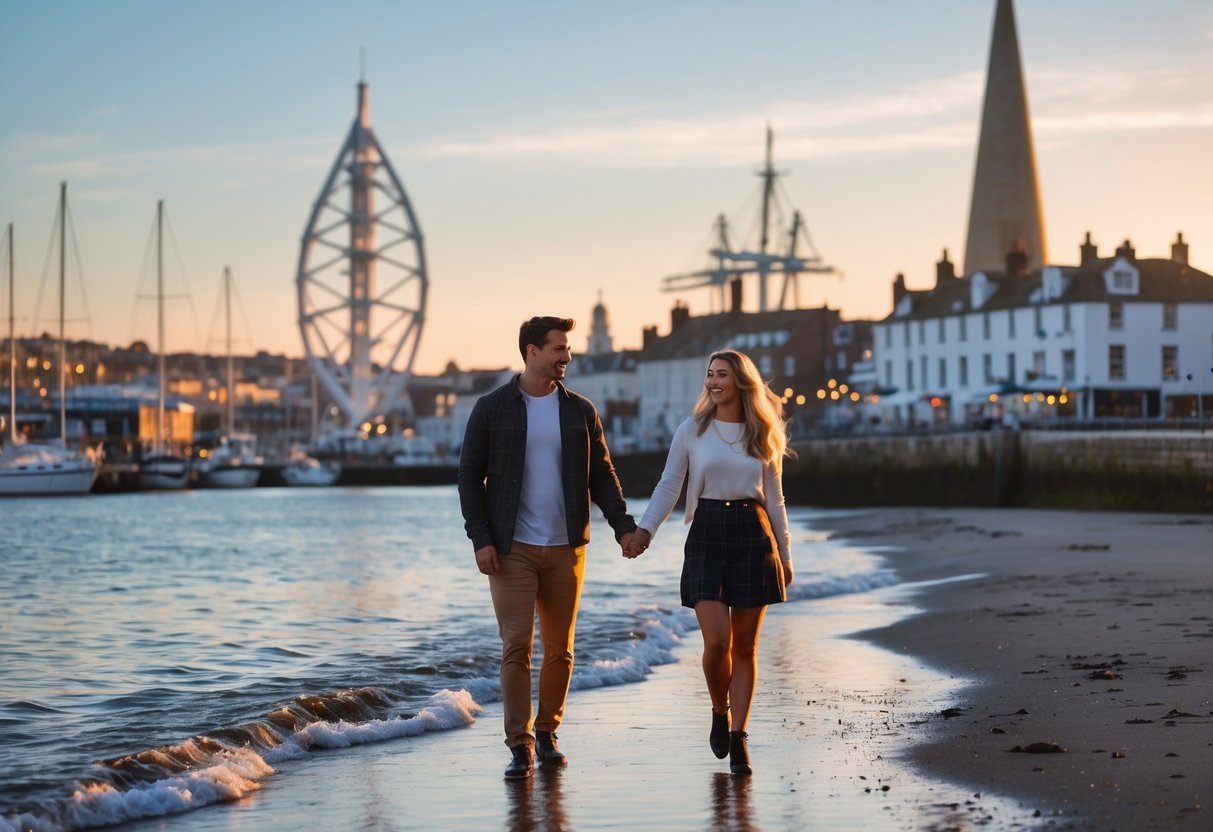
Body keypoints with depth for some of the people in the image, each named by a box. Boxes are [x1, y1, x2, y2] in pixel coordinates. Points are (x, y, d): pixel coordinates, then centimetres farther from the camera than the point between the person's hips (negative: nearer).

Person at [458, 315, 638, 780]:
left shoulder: (580, 411, 7)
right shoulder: (492, 408, -1)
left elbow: (601, 477, 9)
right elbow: (470, 476, 0)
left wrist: (624, 526, -5)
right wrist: (481, 539, -9)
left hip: (566, 548, 3)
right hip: (511, 549, -3)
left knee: (559, 649, 7)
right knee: (516, 646, -7)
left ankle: (546, 733, 21)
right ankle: (519, 746, -4)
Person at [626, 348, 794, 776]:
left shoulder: (763, 436, 7)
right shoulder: (692, 430, 3)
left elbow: (774, 500, 12)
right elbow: (668, 487, 3)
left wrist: (785, 555, 11)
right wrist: (644, 529, -11)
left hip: (753, 536, 1)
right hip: (707, 536, -1)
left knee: (745, 646, 1)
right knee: (717, 642, -12)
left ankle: (738, 737, 8)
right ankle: (720, 714, 16)